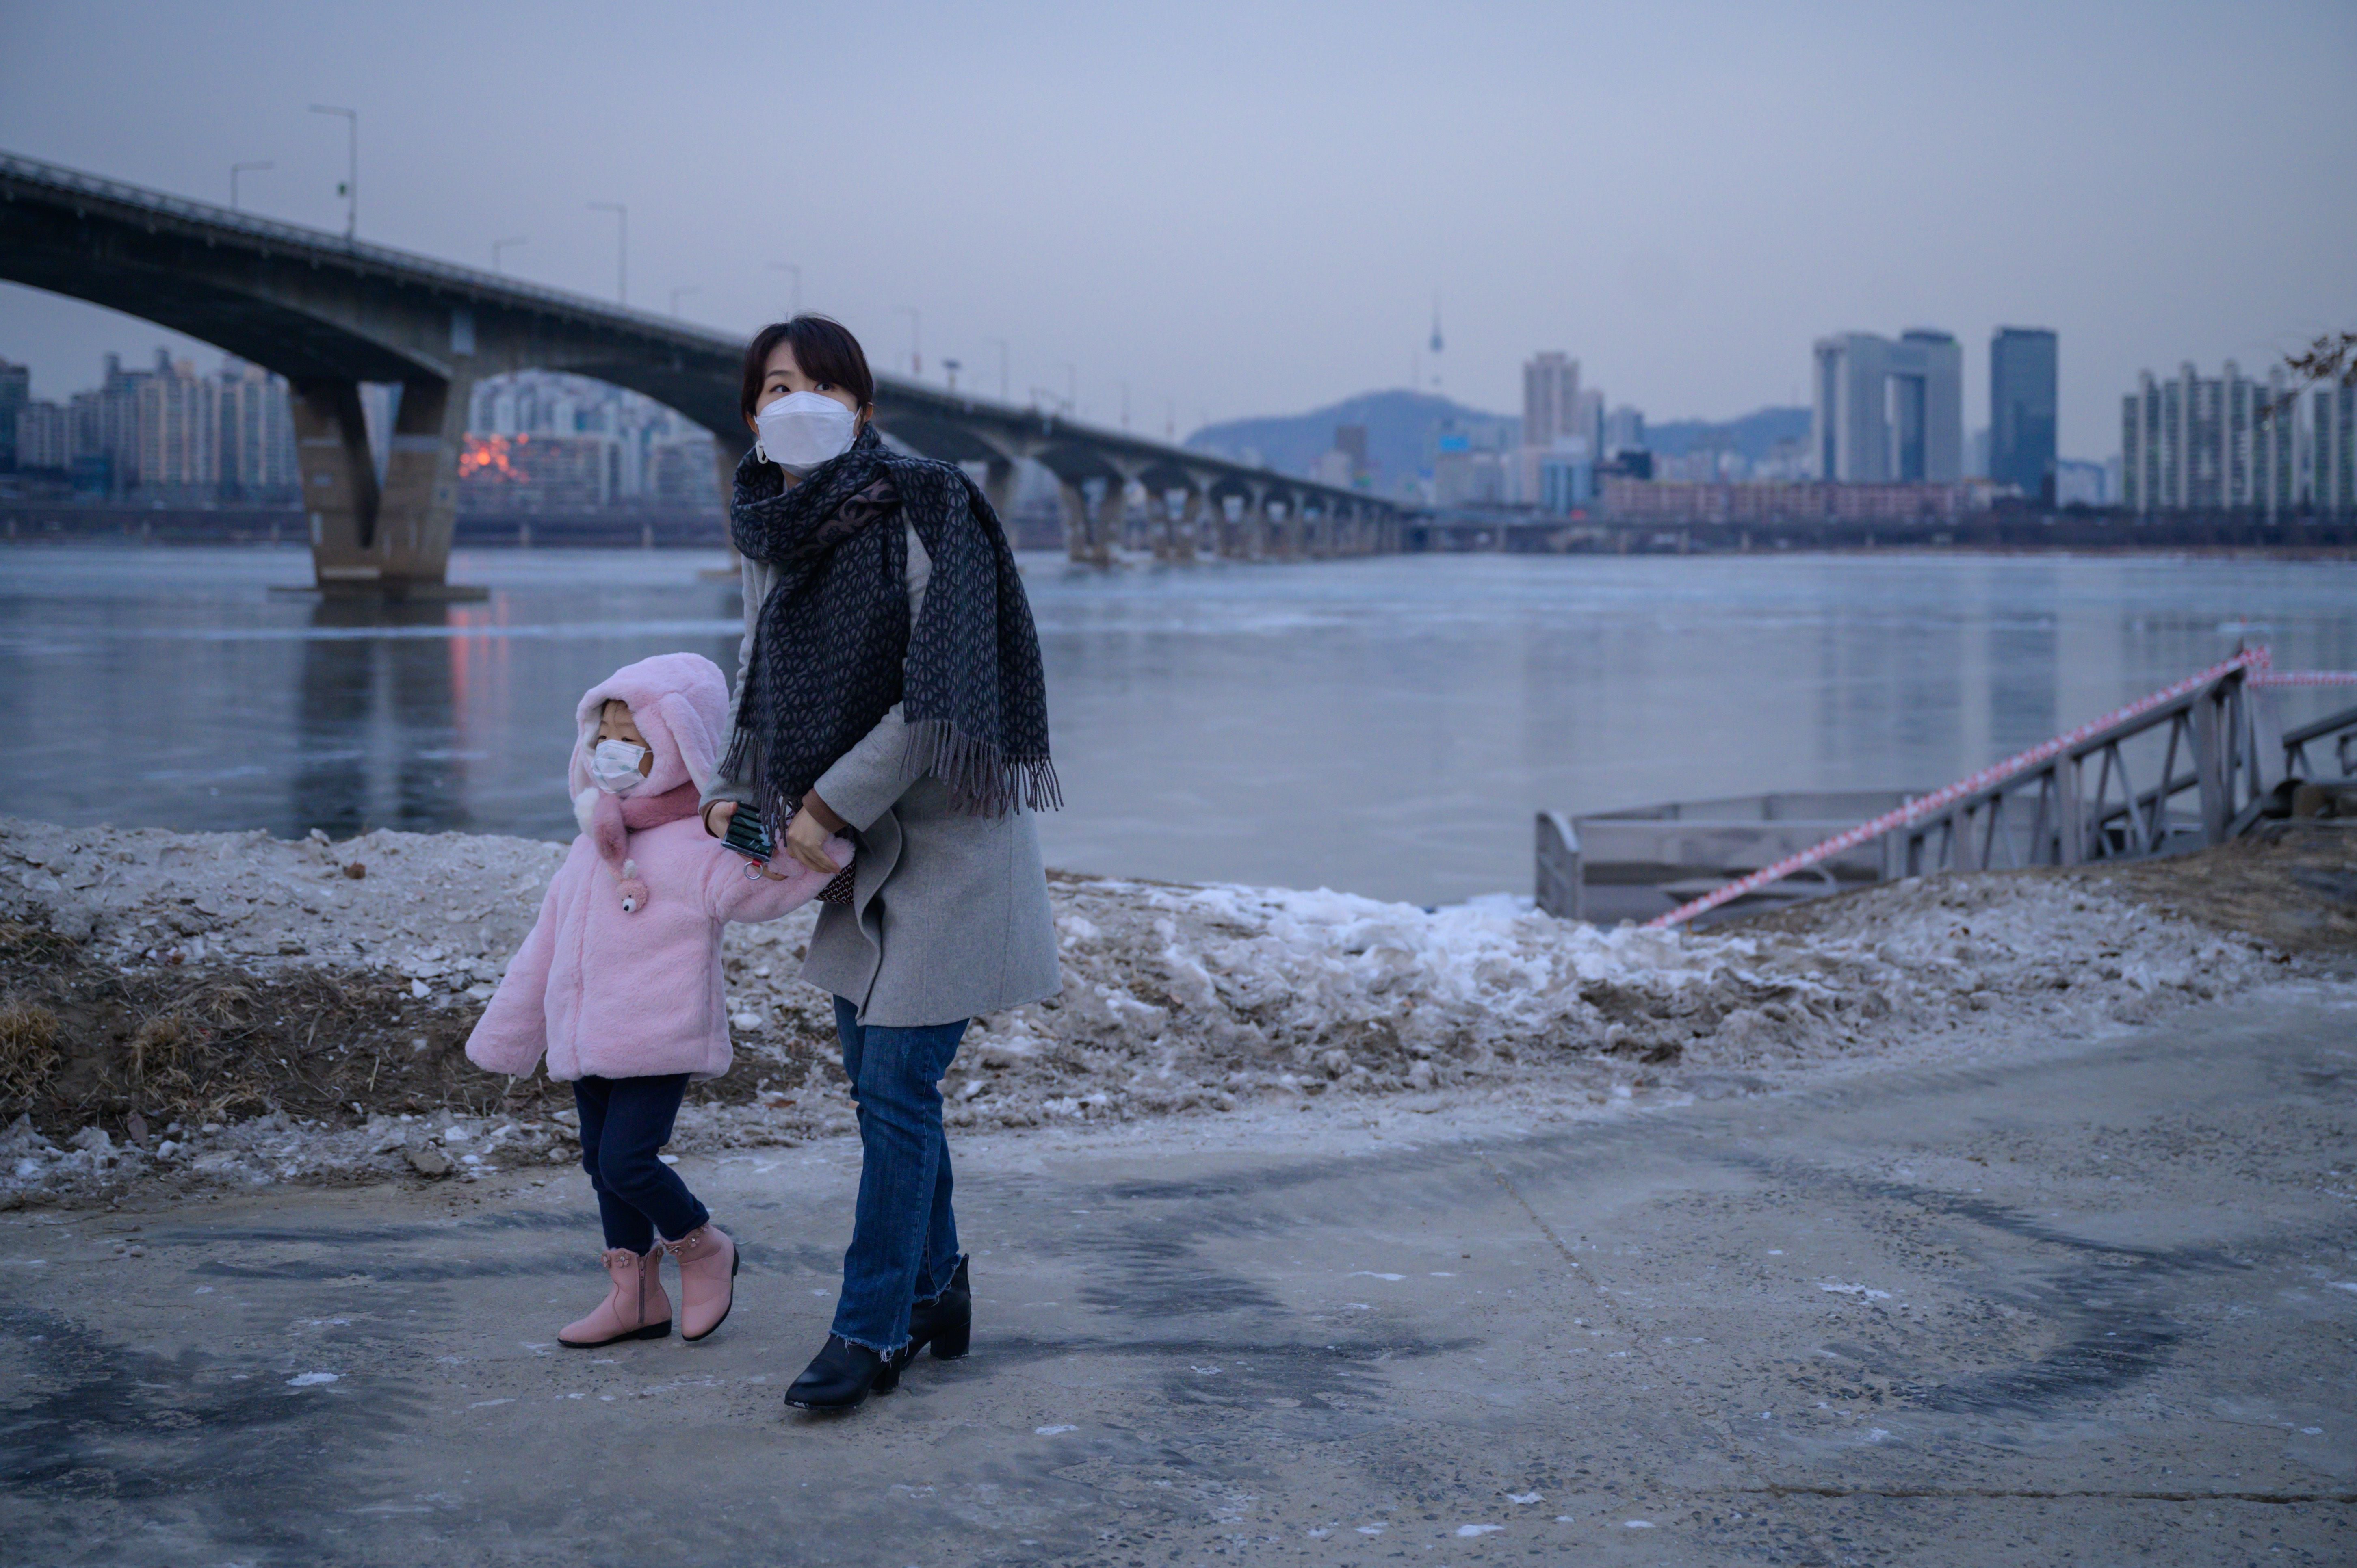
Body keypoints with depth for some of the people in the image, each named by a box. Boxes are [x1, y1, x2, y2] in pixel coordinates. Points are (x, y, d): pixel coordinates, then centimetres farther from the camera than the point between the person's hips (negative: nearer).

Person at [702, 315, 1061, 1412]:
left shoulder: (926, 511, -16)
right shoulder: (770, 535, 5)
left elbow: (939, 697, -21)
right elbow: (767, 685, 18)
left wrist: (830, 804, -19)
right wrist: (735, 789, 1)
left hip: (947, 833, -7)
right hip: (859, 843, 7)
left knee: (897, 1088, -6)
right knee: (876, 1081, 12)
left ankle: (872, 1331, 2)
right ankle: (937, 1290, 28)